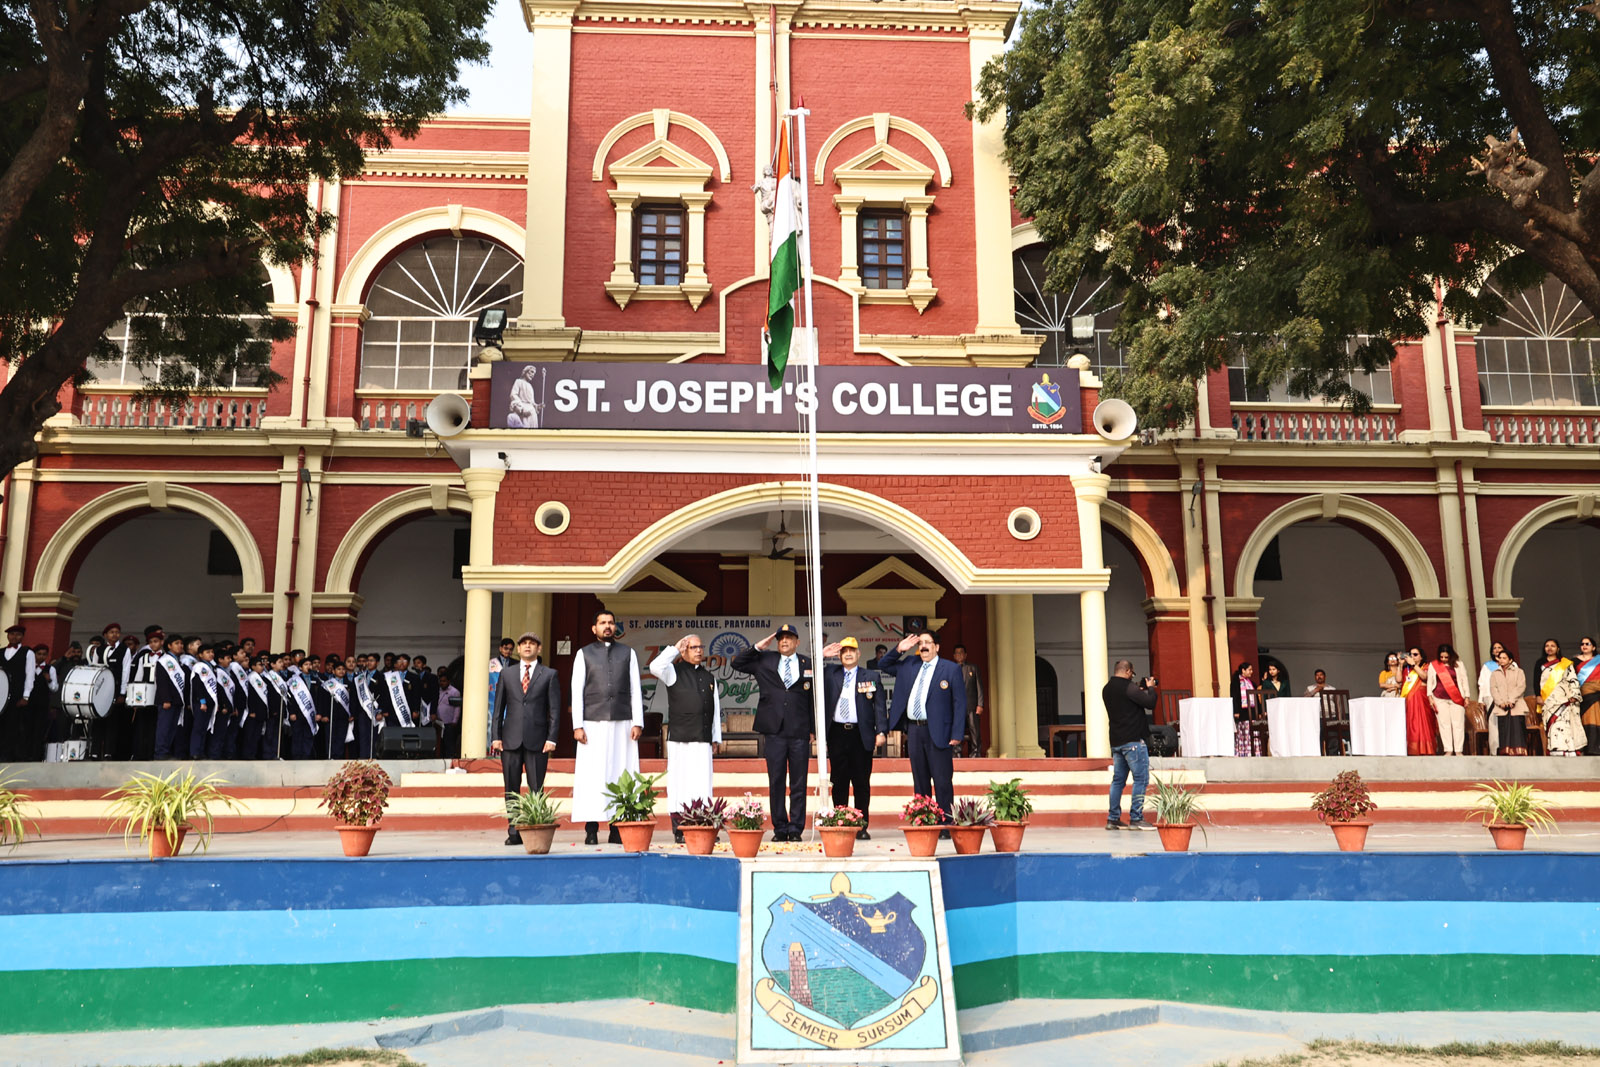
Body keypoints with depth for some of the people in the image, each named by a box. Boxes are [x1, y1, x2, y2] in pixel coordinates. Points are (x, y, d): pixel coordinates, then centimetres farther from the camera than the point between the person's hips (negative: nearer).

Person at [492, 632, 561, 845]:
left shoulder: (549, 675, 7)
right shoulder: (506, 674, 13)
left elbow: (555, 709, 3)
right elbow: (498, 708, 12)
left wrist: (552, 738, -6)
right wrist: (495, 736, 2)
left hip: (537, 740, -2)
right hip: (511, 739, 2)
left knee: (536, 789, -1)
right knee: (511, 788, 4)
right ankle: (514, 832, 10)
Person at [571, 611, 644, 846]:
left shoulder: (628, 653, 13)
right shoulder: (584, 654, 9)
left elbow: (635, 689, 9)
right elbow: (577, 691, 4)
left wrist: (638, 722, 0)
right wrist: (577, 725, -4)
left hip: (623, 723, 1)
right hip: (593, 723, -1)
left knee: (621, 774, -2)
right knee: (592, 776, -5)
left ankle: (617, 829, 0)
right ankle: (591, 830, -2)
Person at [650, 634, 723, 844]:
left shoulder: (709, 677, 19)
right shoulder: (675, 672, 5)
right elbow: (655, 667, -17)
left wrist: (716, 738, 16)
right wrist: (674, 648, -8)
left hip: (703, 740, 4)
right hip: (679, 738, -4)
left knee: (703, 783, 0)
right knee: (679, 782, -3)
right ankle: (679, 830, 2)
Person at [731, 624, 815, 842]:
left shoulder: (808, 664, 9)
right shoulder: (764, 661, 11)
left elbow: (814, 697, 8)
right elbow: (736, 664, 9)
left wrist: (813, 729, 3)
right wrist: (758, 647, 0)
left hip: (799, 732, -1)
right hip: (774, 732, 1)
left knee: (799, 783, 2)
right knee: (775, 782, 2)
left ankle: (796, 829, 7)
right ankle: (780, 828, 9)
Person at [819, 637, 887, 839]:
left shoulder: (871, 677, 7)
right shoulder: (830, 673, 12)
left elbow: (880, 706, 4)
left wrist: (882, 731, -8)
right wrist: (822, 655, 0)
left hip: (861, 736, -1)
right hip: (837, 734, 1)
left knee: (862, 783, 3)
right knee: (839, 782, 4)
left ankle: (862, 828, 9)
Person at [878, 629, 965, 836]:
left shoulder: (951, 669, 0)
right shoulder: (909, 665, 14)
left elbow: (960, 702, -4)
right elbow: (883, 665, 24)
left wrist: (957, 734, -11)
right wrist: (899, 649, 6)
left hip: (938, 732, -5)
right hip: (914, 730, 5)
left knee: (942, 781, -4)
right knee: (920, 782, 9)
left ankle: (946, 826, 0)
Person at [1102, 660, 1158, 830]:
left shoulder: (1107, 689, 12)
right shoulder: (1128, 687, -15)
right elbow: (1150, 703, -14)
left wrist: (1139, 690, 18)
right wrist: (1150, 688, 3)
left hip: (1116, 742, 9)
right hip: (1133, 740, -8)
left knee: (1118, 779, 11)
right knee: (1141, 779, -3)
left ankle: (1113, 819, 12)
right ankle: (1136, 818, -5)